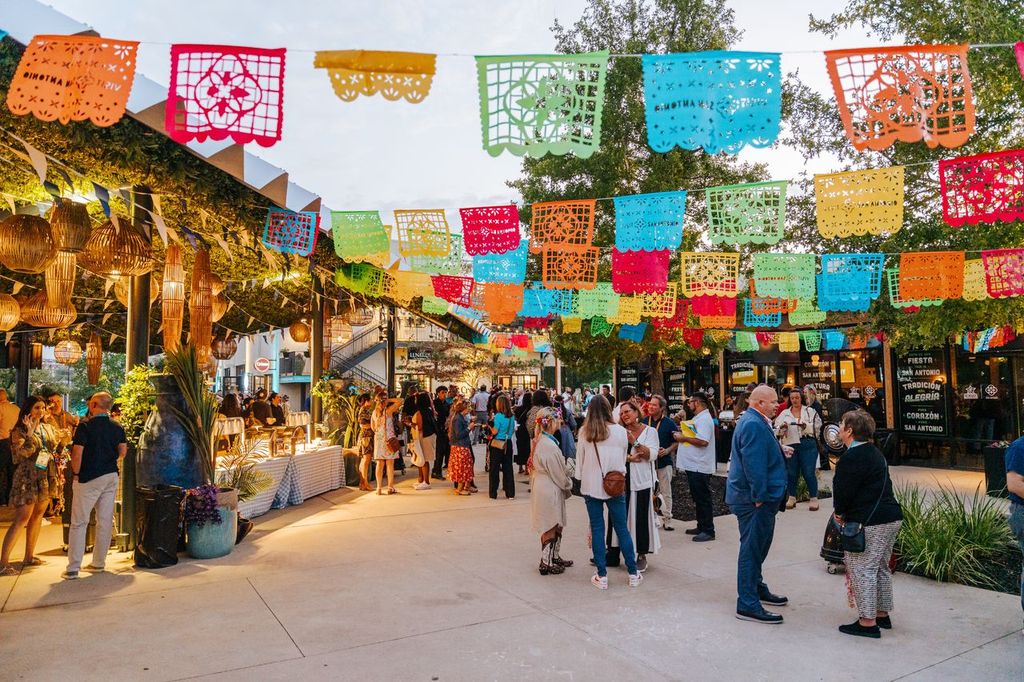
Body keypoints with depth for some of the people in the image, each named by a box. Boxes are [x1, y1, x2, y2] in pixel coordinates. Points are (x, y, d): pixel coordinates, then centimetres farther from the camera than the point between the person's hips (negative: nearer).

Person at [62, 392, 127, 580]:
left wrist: (76, 473, -4)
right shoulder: (117, 428, 4)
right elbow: (123, 451, 10)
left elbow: (77, 454, -16)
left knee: (79, 522, 1)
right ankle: (99, 563, 17)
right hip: (111, 476, 5)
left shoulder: (85, 427, -12)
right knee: (105, 521, 9)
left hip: (88, 478, -5)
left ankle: (73, 568, 1)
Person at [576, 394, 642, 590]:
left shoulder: (584, 432, -5)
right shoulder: (620, 431, -5)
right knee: (622, 528, 8)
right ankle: (633, 573, 15)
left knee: (597, 529, 7)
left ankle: (602, 575, 10)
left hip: (591, 485, 0)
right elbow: (623, 458, 8)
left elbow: (580, 458, 2)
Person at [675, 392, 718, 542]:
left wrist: (683, 438, -17)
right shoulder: (699, 418, 17)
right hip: (693, 466, 11)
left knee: (703, 499, -3)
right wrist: (681, 435, 6)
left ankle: (708, 531, 4)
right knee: (698, 499, 17)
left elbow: (702, 441, -27)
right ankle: (701, 527, 26)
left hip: (699, 467, -11)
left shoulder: (704, 419, -16)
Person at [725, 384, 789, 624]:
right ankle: (747, 605, 1)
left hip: (758, 497, 11)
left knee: (758, 546, 23)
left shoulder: (756, 422, 15)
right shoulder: (753, 424, -21)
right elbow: (753, 464, -26)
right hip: (753, 499, -11)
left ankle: (756, 588, 38)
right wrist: (760, 497, -24)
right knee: (752, 548, -5)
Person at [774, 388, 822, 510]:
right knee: (791, 472, 9)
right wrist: (782, 427, -20)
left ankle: (814, 498, 13)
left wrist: (806, 426, -21)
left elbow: (817, 426, -5)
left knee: (809, 473, -2)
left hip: (807, 445, -2)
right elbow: (777, 429, 2)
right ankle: (792, 497, 22)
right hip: (790, 446, 2)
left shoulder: (810, 411, 6)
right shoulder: (784, 413, 10)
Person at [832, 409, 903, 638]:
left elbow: (843, 491, -18)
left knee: (862, 570, -1)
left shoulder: (852, 457, -18)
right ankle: (882, 614, 30)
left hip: (869, 523, -10)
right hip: (891, 517, 10)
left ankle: (867, 622, 5)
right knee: (881, 568, 19)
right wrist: (845, 512, 18)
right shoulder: (874, 452, 14)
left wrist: (839, 514, 2)